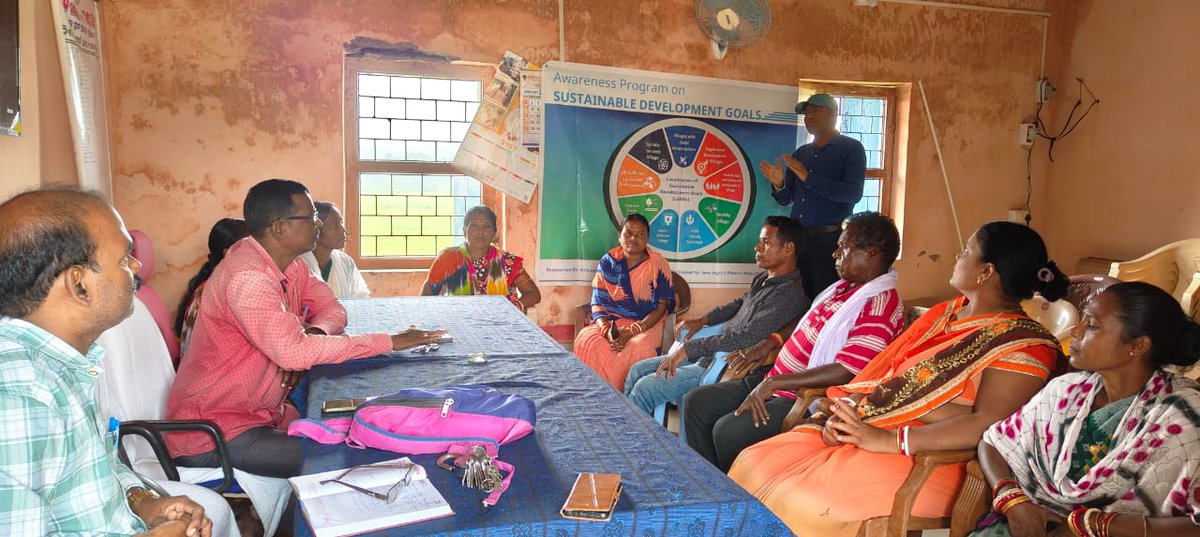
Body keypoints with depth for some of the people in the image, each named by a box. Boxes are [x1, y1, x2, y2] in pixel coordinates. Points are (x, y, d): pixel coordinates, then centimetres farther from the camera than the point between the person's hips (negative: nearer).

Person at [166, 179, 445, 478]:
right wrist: (388, 342, -31)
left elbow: (332, 308, 9)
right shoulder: (247, 276, -26)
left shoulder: (291, 267, 3)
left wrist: (313, 334, -17)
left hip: (262, 413, 9)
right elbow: (292, 352, -35)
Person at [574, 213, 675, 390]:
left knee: (636, 347, -36)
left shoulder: (658, 265, -1)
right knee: (586, 339, -29)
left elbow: (661, 308, -5)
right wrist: (606, 330, -17)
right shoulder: (608, 261, 7)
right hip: (611, 322, 3)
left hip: (647, 325, -2)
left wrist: (631, 332, -19)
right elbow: (598, 303, 4)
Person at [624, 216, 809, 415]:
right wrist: (702, 320, 14)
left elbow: (746, 337, -26)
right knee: (638, 370, 7)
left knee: (645, 388, -16)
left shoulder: (789, 295, -20)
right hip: (713, 353, 10)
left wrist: (689, 348, -25)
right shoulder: (763, 279, 10)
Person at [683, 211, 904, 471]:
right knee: (695, 402, 4)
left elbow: (844, 372, -26)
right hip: (772, 380, 10)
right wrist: (771, 342, 12)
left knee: (727, 430, -26)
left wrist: (774, 383, -25)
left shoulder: (880, 306, -18)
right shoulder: (845, 286, 12)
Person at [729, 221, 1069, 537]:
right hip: (862, 430, 8)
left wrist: (890, 440, -26)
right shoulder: (944, 313, 17)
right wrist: (847, 410, -8)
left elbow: (989, 423, -21)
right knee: (754, 462, -10)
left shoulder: (1024, 344, -8)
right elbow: (880, 373, 12)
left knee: (795, 501, -27)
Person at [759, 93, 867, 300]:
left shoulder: (851, 149, -1)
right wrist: (779, 184, -9)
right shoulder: (800, 153, 15)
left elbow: (853, 193, -16)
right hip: (797, 239, 5)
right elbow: (785, 199, 14)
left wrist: (808, 177, -21)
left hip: (830, 240, -5)